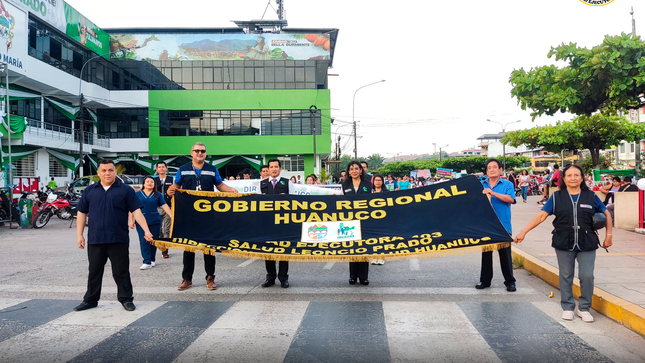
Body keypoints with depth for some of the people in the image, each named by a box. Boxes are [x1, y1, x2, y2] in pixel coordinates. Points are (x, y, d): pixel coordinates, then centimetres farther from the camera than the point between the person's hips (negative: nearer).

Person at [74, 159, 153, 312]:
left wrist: (146, 231, -14)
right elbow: (82, 213, 14)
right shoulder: (90, 191, 10)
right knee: (94, 271, 13)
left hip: (118, 240, -2)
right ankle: (90, 300, 26)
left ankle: (126, 299, 18)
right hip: (95, 240, 3)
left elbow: (136, 212, -4)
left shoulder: (126, 190, 1)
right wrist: (79, 235, 8)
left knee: (121, 272, 5)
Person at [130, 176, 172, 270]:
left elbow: (164, 206, 2)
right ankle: (147, 262, -8)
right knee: (144, 241, -7)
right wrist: (131, 220, 1)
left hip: (155, 222, 1)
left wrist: (172, 215, -9)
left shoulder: (158, 195, 8)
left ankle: (152, 260, 21)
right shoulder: (138, 194, 7)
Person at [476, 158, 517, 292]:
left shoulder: (507, 184, 3)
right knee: (486, 253, 9)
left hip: (503, 226, -2)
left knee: (505, 254, 2)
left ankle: (510, 281, 13)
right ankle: (485, 280, 19)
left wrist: (493, 193, -20)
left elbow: (511, 199, -14)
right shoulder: (481, 184, 11)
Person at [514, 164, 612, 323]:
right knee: (566, 276, 7)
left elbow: (606, 214, 15)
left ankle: (584, 308, 17)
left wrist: (608, 235, 10)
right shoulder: (557, 197, 2)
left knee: (587, 276, -2)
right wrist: (523, 232, -8)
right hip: (564, 244, 0)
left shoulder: (591, 196, 4)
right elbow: (541, 216, -1)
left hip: (587, 244, 0)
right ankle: (568, 307, 22)